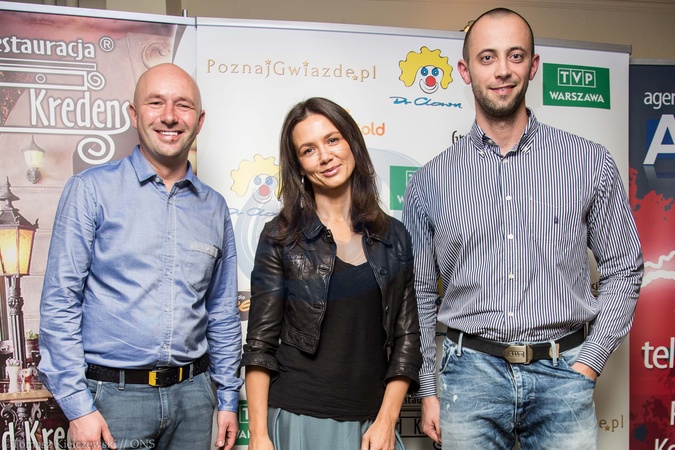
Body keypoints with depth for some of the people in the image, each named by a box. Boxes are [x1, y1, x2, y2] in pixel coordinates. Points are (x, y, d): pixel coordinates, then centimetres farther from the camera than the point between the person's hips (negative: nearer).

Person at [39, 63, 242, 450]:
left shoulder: (214, 207, 7)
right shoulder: (91, 190, -5)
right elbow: (60, 303, -8)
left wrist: (229, 399, 10)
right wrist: (78, 406, -11)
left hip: (193, 393, 4)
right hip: (113, 395, -3)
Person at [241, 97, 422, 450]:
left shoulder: (394, 237, 4)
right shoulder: (280, 237, -2)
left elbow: (406, 338, 4)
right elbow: (260, 344, -3)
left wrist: (386, 421, -3)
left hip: (370, 421, 2)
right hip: (298, 419, -2)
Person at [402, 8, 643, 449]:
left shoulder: (591, 163, 2)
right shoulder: (430, 181, 3)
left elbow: (624, 270, 7)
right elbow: (420, 296, 8)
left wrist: (588, 364, -1)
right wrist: (428, 391, 6)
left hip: (562, 376, 0)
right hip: (471, 373, 1)